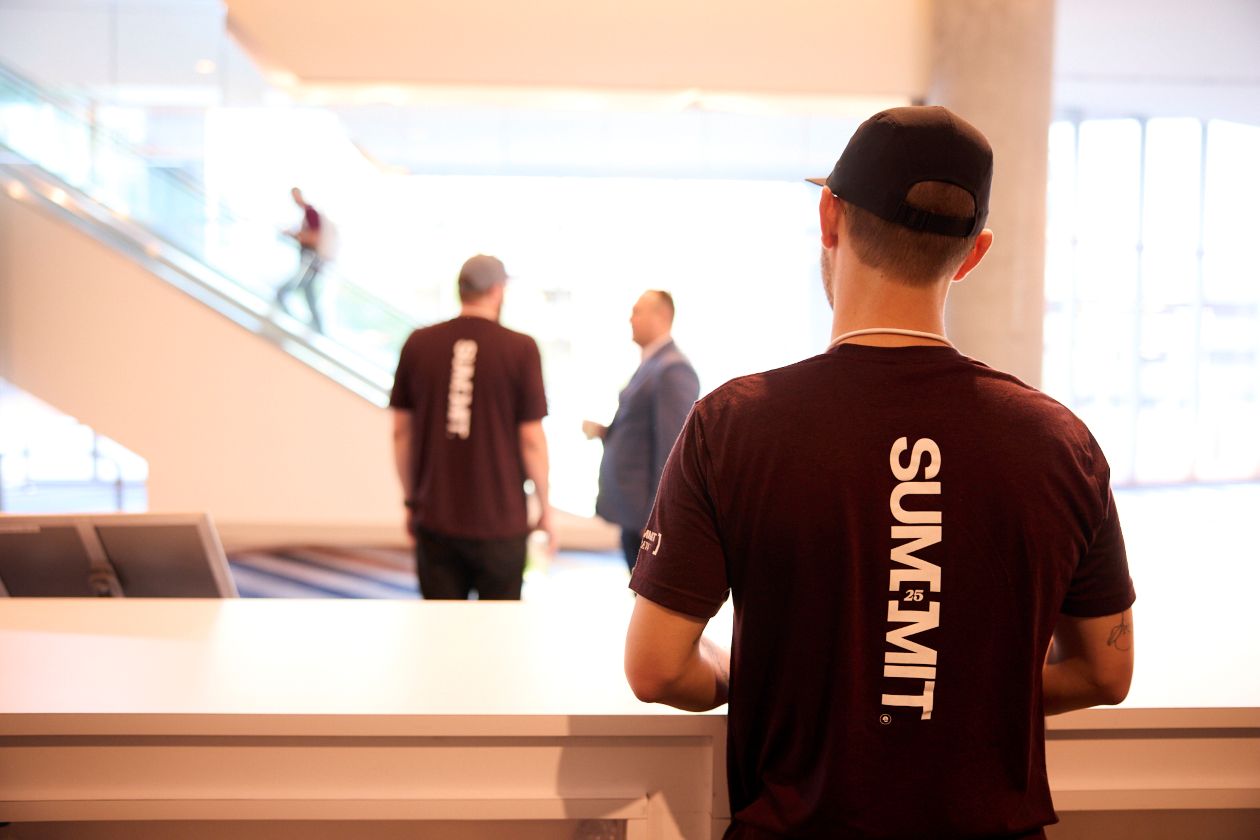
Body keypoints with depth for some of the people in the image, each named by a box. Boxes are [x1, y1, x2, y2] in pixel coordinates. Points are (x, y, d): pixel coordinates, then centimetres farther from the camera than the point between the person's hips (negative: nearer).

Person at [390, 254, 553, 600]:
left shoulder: (419, 344, 0)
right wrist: (545, 508, 5)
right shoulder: (520, 349, -8)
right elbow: (531, 439, -8)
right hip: (500, 520, -2)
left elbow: (401, 432, 5)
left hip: (435, 517, 3)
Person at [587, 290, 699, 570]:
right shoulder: (649, 365, 14)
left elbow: (673, 447, -21)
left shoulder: (673, 369, -17)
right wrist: (604, 431, 1)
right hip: (634, 511, 10)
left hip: (651, 513, -10)